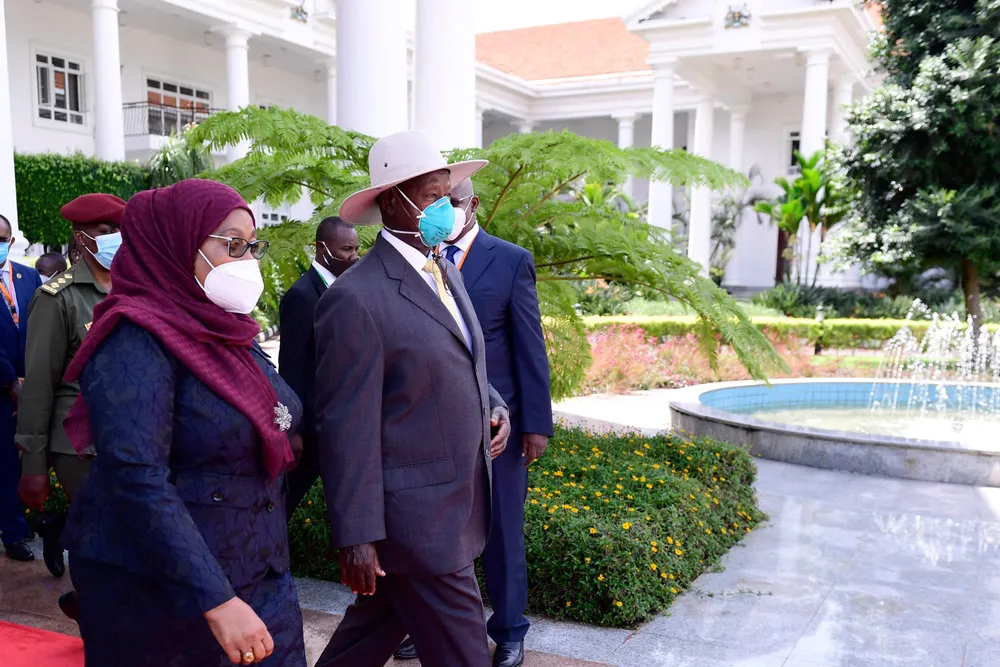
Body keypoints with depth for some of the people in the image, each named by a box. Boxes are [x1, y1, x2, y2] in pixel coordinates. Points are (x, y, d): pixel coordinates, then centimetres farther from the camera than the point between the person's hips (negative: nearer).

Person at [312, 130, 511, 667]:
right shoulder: (356, 299, -20)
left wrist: (494, 406, 1)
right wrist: (355, 537, -16)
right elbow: (348, 429, -19)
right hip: (416, 517, -8)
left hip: (459, 500, 8)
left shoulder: (445, 272, 9)